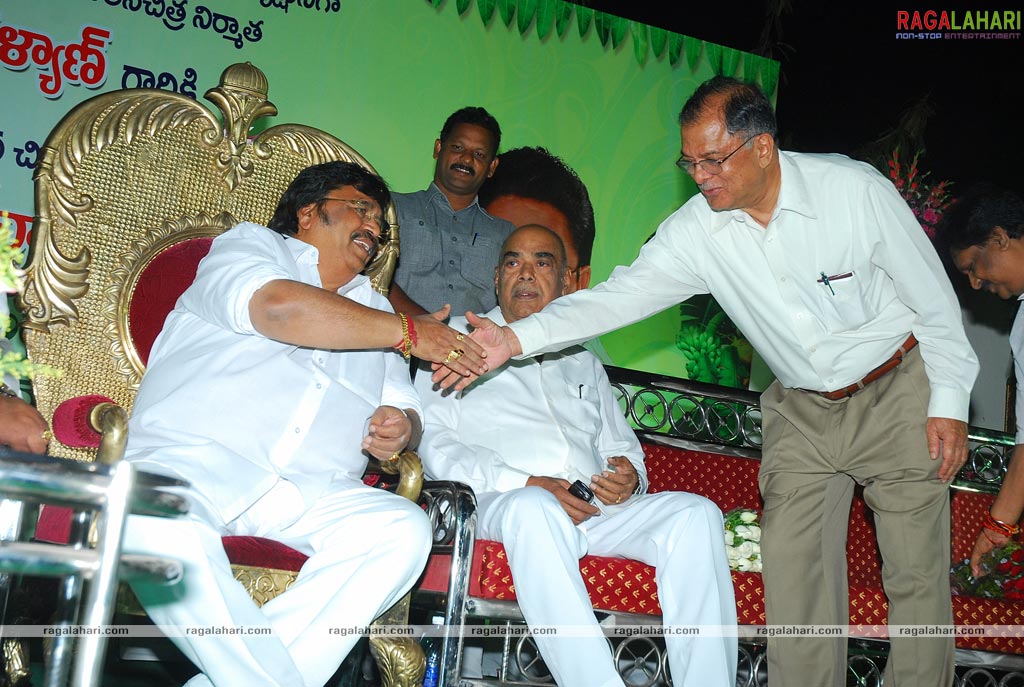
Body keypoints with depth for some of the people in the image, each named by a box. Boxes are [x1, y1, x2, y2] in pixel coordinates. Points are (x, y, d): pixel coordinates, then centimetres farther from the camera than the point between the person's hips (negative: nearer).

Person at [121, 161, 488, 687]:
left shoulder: (373, 308, 30)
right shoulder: (249, 244, 14)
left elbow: (404, 409, 22)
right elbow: (279, 308, -10)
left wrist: (398, 432, -5)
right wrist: (408, 332, -3)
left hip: (308, 494, 5)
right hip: (190, 459, -4)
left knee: (405, 530, -24)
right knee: (155, 517, -37)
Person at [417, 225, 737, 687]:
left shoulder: (582, 360, 32)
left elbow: (621, 446, 30)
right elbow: (432, 441, 3)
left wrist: (628, 475, 2)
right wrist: (523, 483, -12)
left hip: (595, 509, 5)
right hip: (499, 504, -4)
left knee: (696, 513, -22)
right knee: (534, 507, -40)